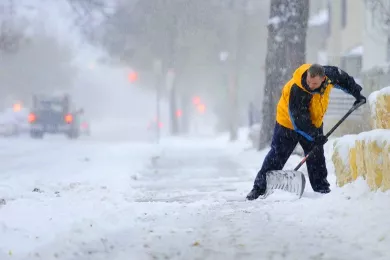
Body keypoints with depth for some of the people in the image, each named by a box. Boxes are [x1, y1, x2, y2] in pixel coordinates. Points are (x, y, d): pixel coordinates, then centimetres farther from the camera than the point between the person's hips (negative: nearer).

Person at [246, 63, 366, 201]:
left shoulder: (330, 74, -23)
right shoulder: (296, 90, -38)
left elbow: (343, 78, 1)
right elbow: (299, 119, -32)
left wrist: (357, 93, 7)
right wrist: (314, 136, -33)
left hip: (314, 123, 5)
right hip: (289, 122, -5)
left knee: (316, 157, 7)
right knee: (277, 156, -5)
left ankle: (322, 189, 18)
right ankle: (259, 187, 0)